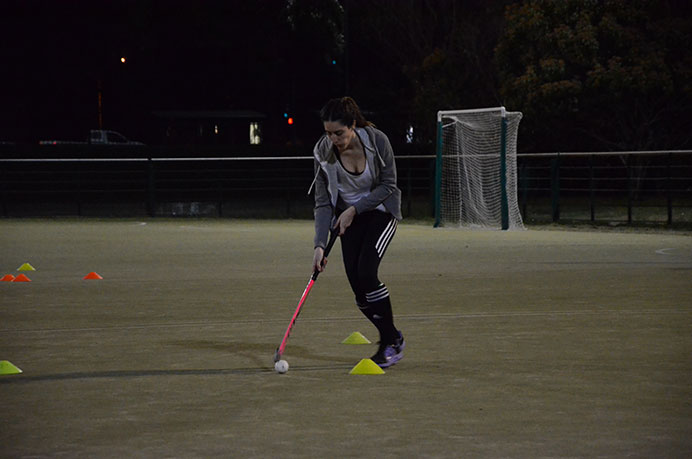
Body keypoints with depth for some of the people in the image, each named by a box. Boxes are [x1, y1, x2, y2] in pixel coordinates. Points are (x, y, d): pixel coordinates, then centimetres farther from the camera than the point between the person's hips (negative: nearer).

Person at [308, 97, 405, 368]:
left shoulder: (377, 141, -23)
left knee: (366, 271, -22)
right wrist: (320, 245, -19)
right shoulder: (323, 152, -15)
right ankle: (392, 338, 15)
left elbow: (388, 185, -13)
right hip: (349, 217, 3)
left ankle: (391, 345, -9)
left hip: (381, 211, -3)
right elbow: (323, 202, -11)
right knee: (358, 286, -7)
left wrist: (355, 208, -19)